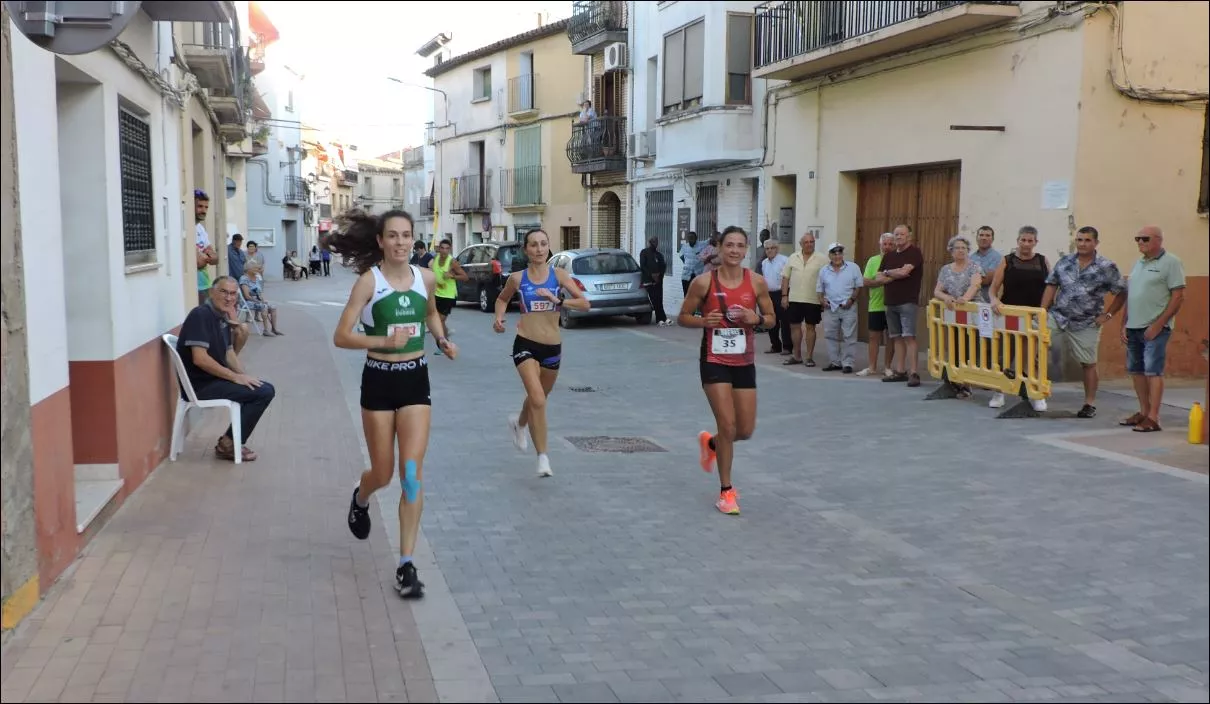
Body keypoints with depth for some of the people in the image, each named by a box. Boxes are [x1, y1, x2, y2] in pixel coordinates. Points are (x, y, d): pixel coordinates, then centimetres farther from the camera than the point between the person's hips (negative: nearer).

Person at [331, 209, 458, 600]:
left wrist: (442, 340, 5)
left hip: (415, 379, 2)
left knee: (412, 473, -7)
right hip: (379, 380, -2)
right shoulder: (369, 280, -10)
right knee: (383, 474, 9)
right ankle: (360, 500, 48)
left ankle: (406, 564, 0)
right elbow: (341, 337, -13)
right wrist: (385, 340, -26)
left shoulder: (425, 278, 1)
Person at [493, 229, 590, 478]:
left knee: (538, 398, 22)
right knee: (538, 400, -18)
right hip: (526, 345, -2)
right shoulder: (517, 278, -1)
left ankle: (519, 423, 56)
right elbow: (502, 299, 19)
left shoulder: (559, 275, -2)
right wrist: (499, 317, -1)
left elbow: (585, 304, -9)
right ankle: (543, 457, -8)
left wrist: (558, 300, -23)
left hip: (552, 346, 3)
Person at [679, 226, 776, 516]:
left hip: (745, 363, 4)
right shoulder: (704, 282, -9)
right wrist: (704, 321, -20)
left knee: (745, 430, 7)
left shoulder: (757, 282, -3)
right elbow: (683, 317, -1)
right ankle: (726, 491, 9)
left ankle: (709, 442, 42)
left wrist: (756, 319, -15)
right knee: (728, 425, -9)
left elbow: (771, 318, 7)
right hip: (714, 361, -3)